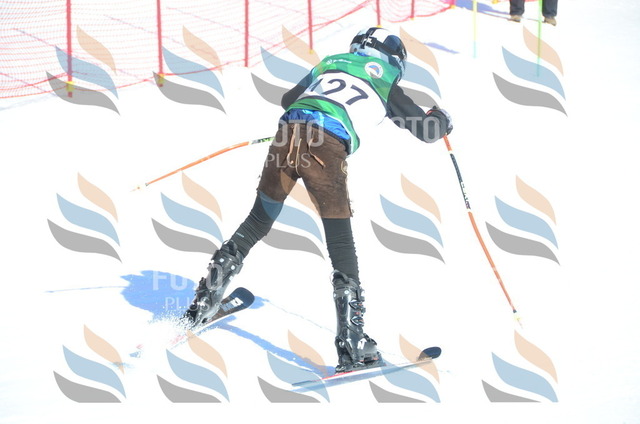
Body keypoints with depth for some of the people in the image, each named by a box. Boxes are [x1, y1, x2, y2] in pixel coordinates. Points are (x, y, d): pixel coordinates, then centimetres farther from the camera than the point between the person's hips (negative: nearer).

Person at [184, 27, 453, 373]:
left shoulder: (329, 64, 29)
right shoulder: (385, 87, 20)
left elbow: (288, 99, 41)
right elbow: (425, 129, 25)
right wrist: (441, 119, 47)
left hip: (288, 134, 4)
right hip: (326, 148, -4)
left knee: (258, 222, 20)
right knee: (341, 244, 2)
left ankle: (202, 304, 21)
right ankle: (352, 345, -1)